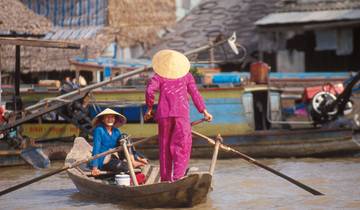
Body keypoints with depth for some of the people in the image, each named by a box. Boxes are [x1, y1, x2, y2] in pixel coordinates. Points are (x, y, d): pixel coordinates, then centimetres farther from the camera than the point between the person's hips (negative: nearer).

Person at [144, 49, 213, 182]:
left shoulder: (158, 76, 7)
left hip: (164, 114, 1)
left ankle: (165, 177, 14)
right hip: (182, 114, -1)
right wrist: (204, 111, 8)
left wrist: (150, 109, 5)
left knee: (165, 146, 10)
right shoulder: (186, 76, 11)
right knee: (182, 146, -2)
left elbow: (149, 91, -7)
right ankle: (178, 176, -17)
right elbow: (195, 94, 6)